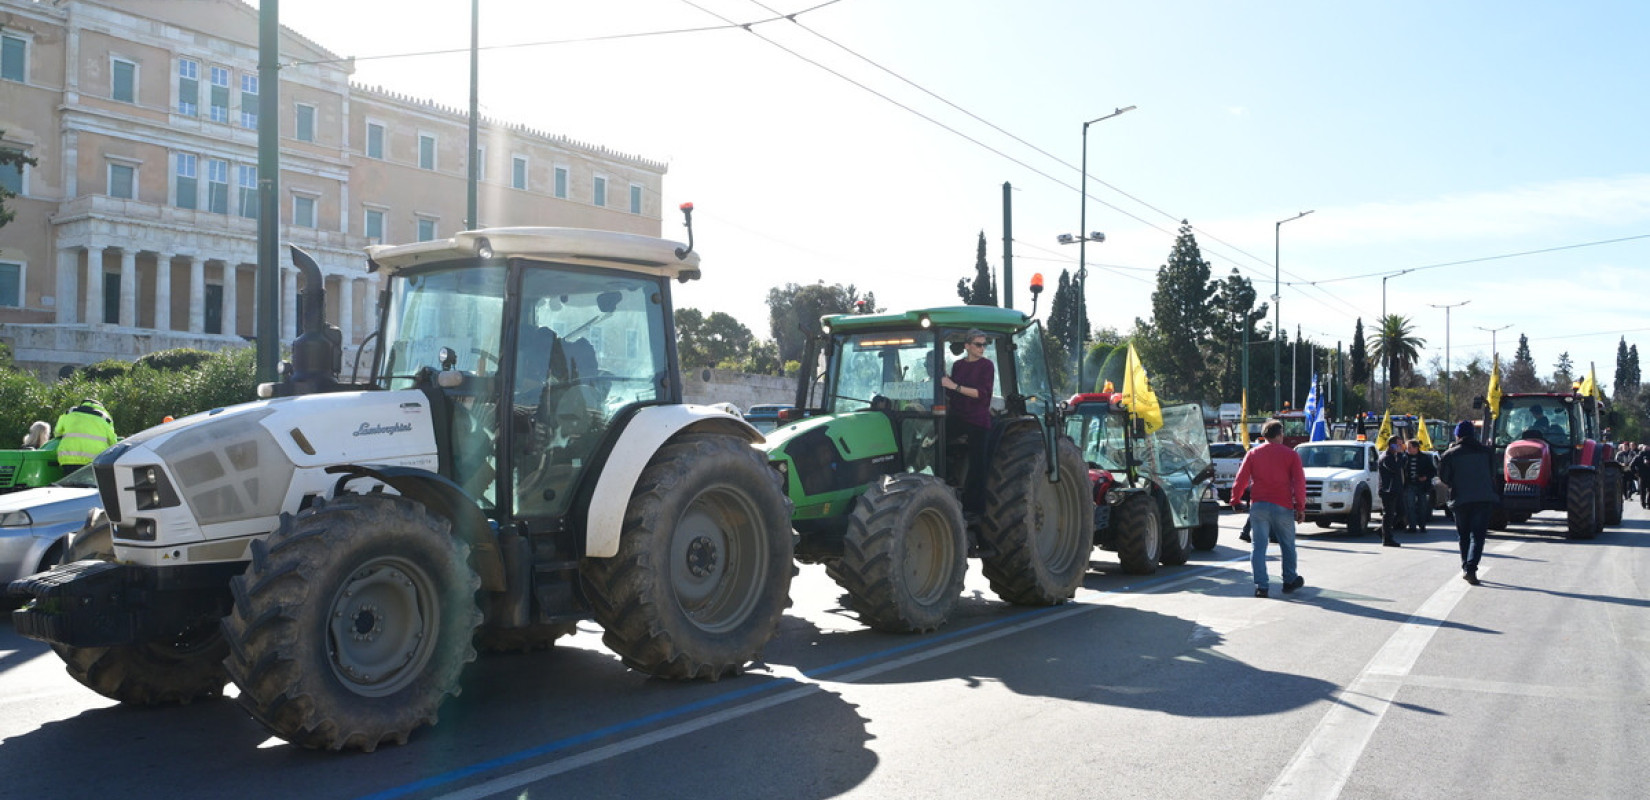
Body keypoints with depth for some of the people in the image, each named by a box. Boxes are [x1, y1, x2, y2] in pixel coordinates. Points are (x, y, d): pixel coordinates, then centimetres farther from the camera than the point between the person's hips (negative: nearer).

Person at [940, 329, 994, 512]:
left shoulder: (986, 365, -2)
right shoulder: (957, 365, 12)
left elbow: (983, 394, -15)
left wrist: (955, 386, -19)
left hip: (978, 421, -4)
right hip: (956, 419, 4)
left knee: (976, 466, -4)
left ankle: (974, 508, 2)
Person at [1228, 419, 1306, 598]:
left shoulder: (1253, 454, 6)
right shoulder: (1291, 455, 2)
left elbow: (1240, 479, 3)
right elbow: (1299, 483, -3)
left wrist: (1235, 500, 12)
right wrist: (1300, 507, 0)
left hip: (1258, 506, 1)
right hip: (1283, 507, -1)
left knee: (1258, 546, 2)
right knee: (1287, 546, 16)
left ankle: (1261, 585, -4)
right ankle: (1290, 580, 28)